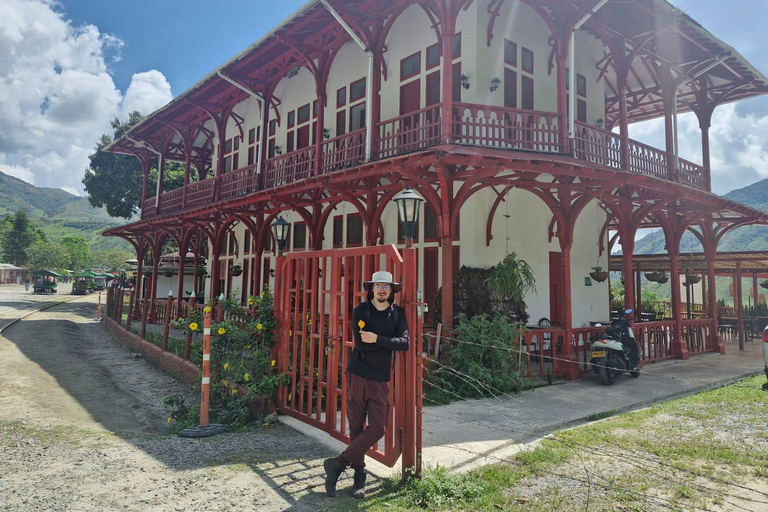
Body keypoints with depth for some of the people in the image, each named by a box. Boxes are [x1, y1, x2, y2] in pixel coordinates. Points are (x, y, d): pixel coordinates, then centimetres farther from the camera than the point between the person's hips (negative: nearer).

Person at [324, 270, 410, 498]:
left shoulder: (398, 313, 3)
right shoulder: (361, 310, -4)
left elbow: (405, 343, -10)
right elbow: (361, 344, -14)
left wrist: (377, 339, -18)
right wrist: (388, 342, -8)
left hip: (381, 380, 2)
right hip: (358, 376, -2)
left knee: (377, 428, -6)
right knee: (356, 427, 6)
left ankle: (338, 464, 8)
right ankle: (359, 474, 23)